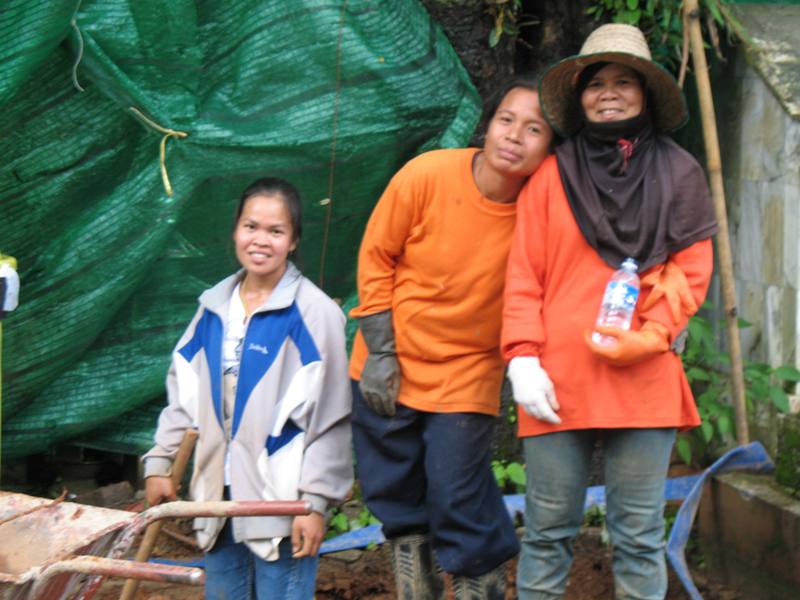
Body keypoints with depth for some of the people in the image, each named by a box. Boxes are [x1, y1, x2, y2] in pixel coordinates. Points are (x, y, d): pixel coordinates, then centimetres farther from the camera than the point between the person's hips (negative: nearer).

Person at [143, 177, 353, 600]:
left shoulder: (313, 312, -10)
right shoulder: (214, 307, 9)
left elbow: (330, 418, -11)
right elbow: (182, 394, 17)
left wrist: (314, 501, -13)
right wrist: (159, 462, 12)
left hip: (281, 498, -6)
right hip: (219, 492, 6)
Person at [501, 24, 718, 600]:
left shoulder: (677, 173, 10)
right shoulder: (552, 175, 9)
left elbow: (691, 272, 5)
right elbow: (523, 277, 6)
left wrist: (643, 339, -10)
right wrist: (522, 358, -7)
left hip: (644, 382, 0)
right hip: (559, 381, 0)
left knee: (639, 535, 3)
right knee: (548, 532, 3)